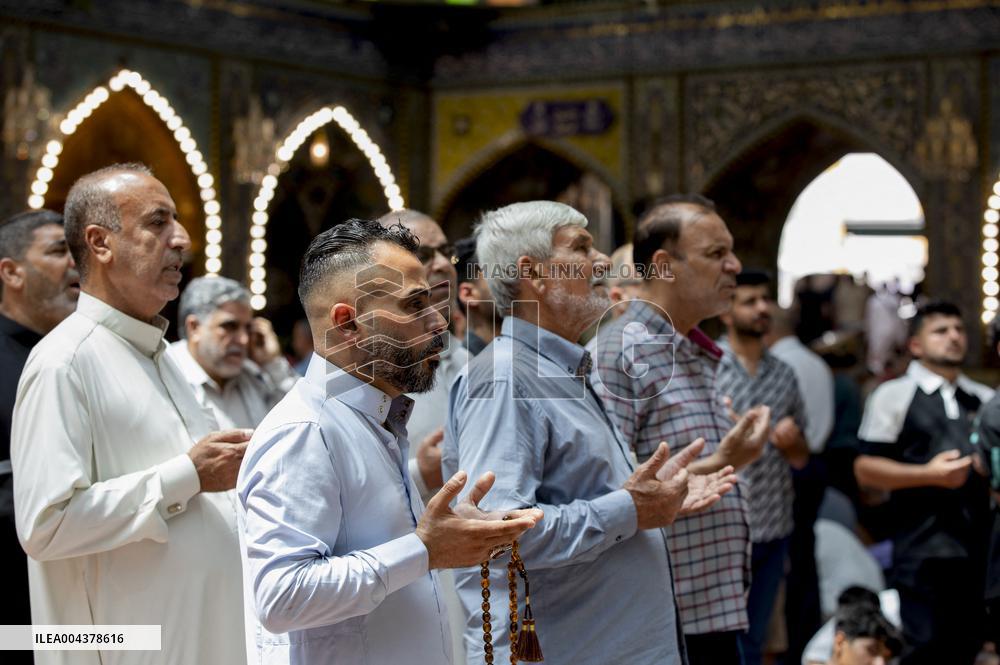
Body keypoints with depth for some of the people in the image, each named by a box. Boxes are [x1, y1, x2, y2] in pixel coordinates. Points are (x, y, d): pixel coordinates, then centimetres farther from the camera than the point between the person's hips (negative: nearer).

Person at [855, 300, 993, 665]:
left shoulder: (986, 399, 15)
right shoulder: (895, 394, 1)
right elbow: (865, 468, -4)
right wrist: (929, 474, -15)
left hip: (979, 548, 5)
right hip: (923, 549, -5)